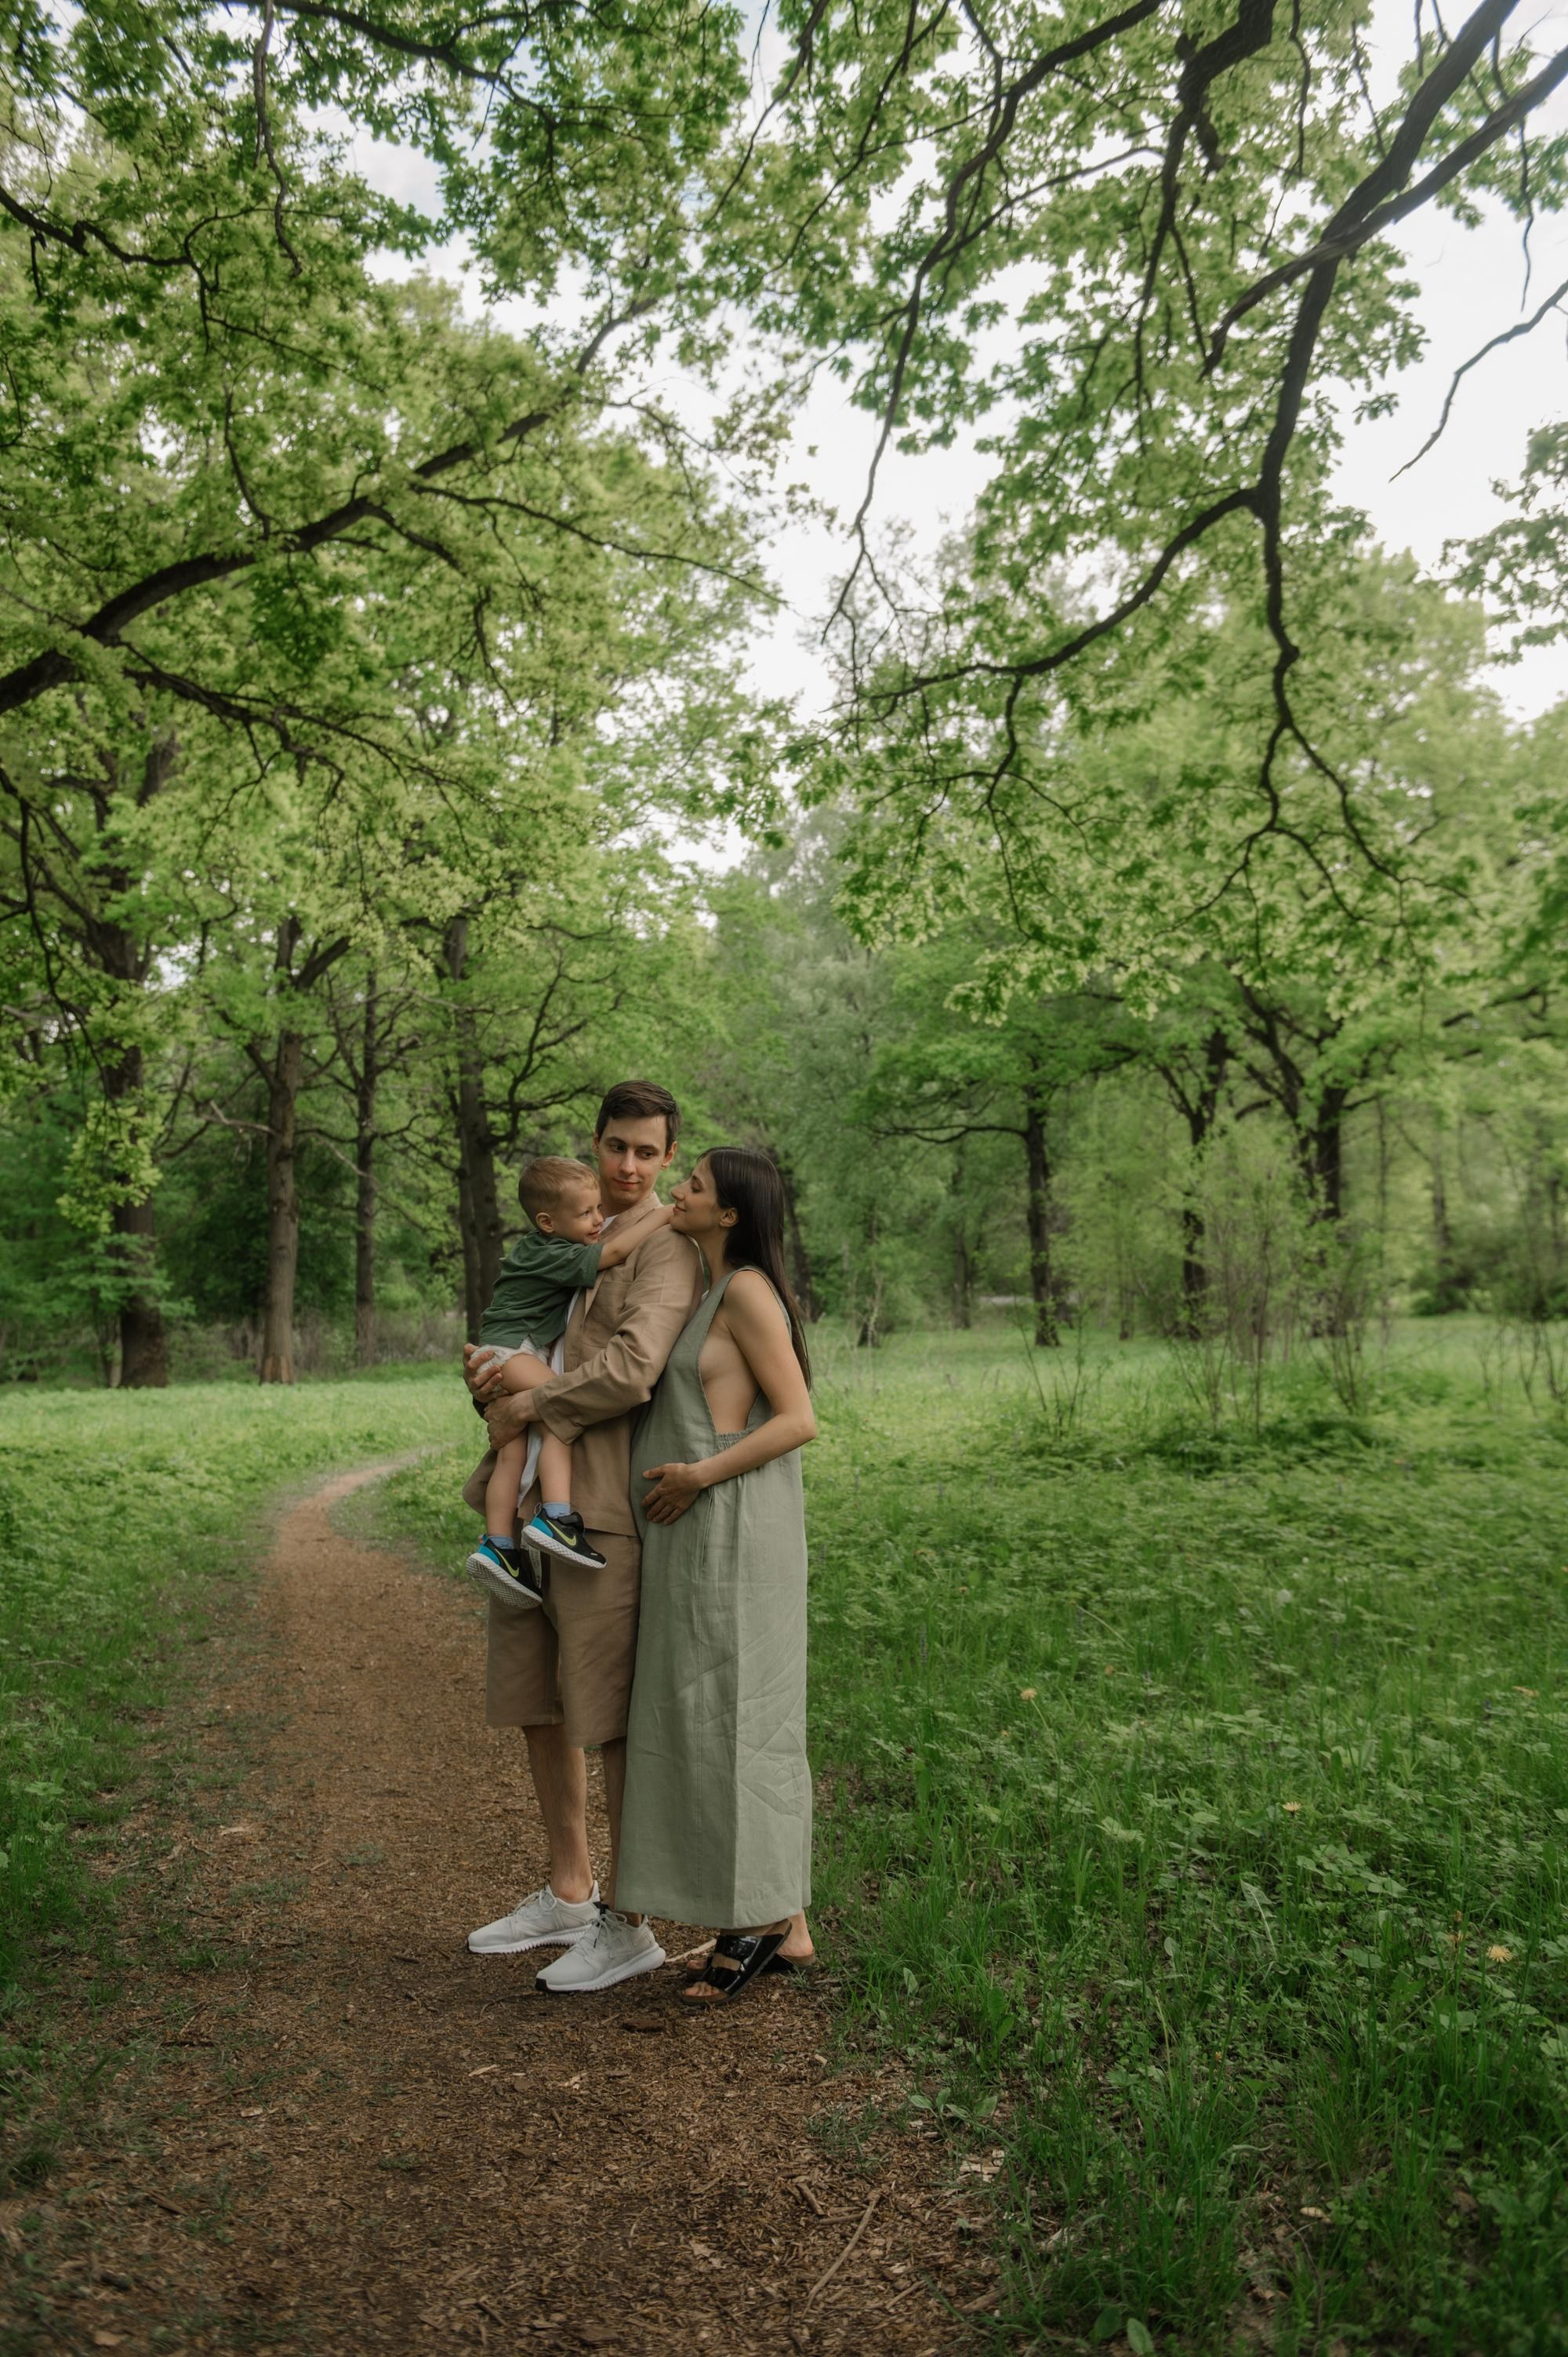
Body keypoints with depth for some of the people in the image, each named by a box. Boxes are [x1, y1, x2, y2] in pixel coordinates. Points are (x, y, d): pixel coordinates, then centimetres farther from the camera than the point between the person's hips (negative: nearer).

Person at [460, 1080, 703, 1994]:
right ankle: (569, 1894, 32)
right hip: (525, 1500, 9)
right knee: (537, 1704, 16)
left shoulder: (666, 1250, -8)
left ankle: (628, 1923, 13)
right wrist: (484, 1370, -2)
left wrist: (526, 1406, -12)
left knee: (611, 1719, 0)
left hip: (601, 1507, -8)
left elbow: (631, 1370, -22)